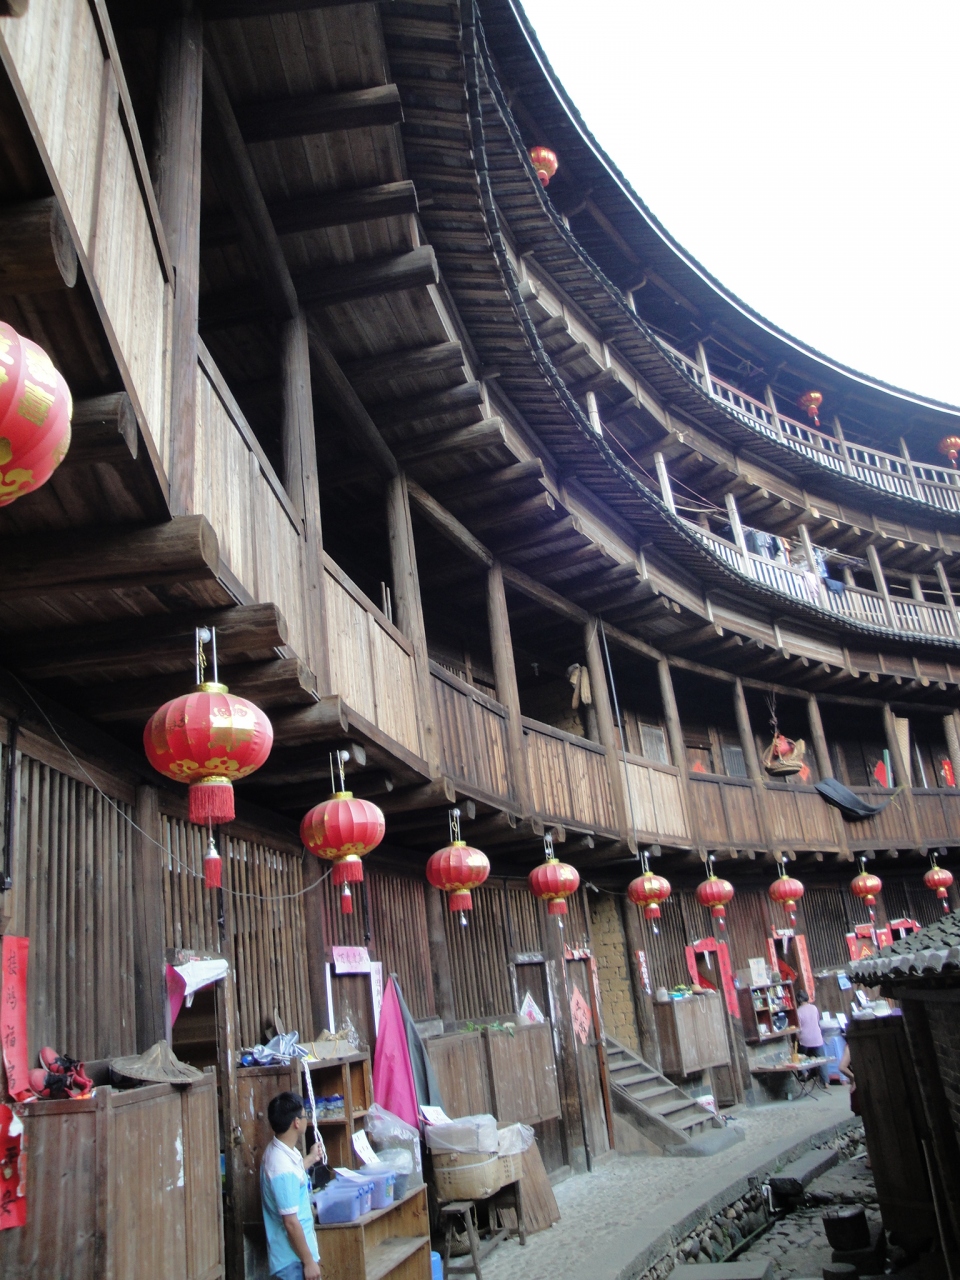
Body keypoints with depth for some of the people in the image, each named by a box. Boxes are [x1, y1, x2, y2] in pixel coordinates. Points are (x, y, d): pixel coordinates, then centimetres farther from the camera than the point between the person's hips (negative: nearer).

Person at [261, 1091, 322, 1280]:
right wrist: (308, 1261, -17)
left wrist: (310, 1159, 40)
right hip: (293, 1258, -10)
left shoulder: (277, 1150, 2)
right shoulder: (283, 1169, -29)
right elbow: (291, 1223, -25)